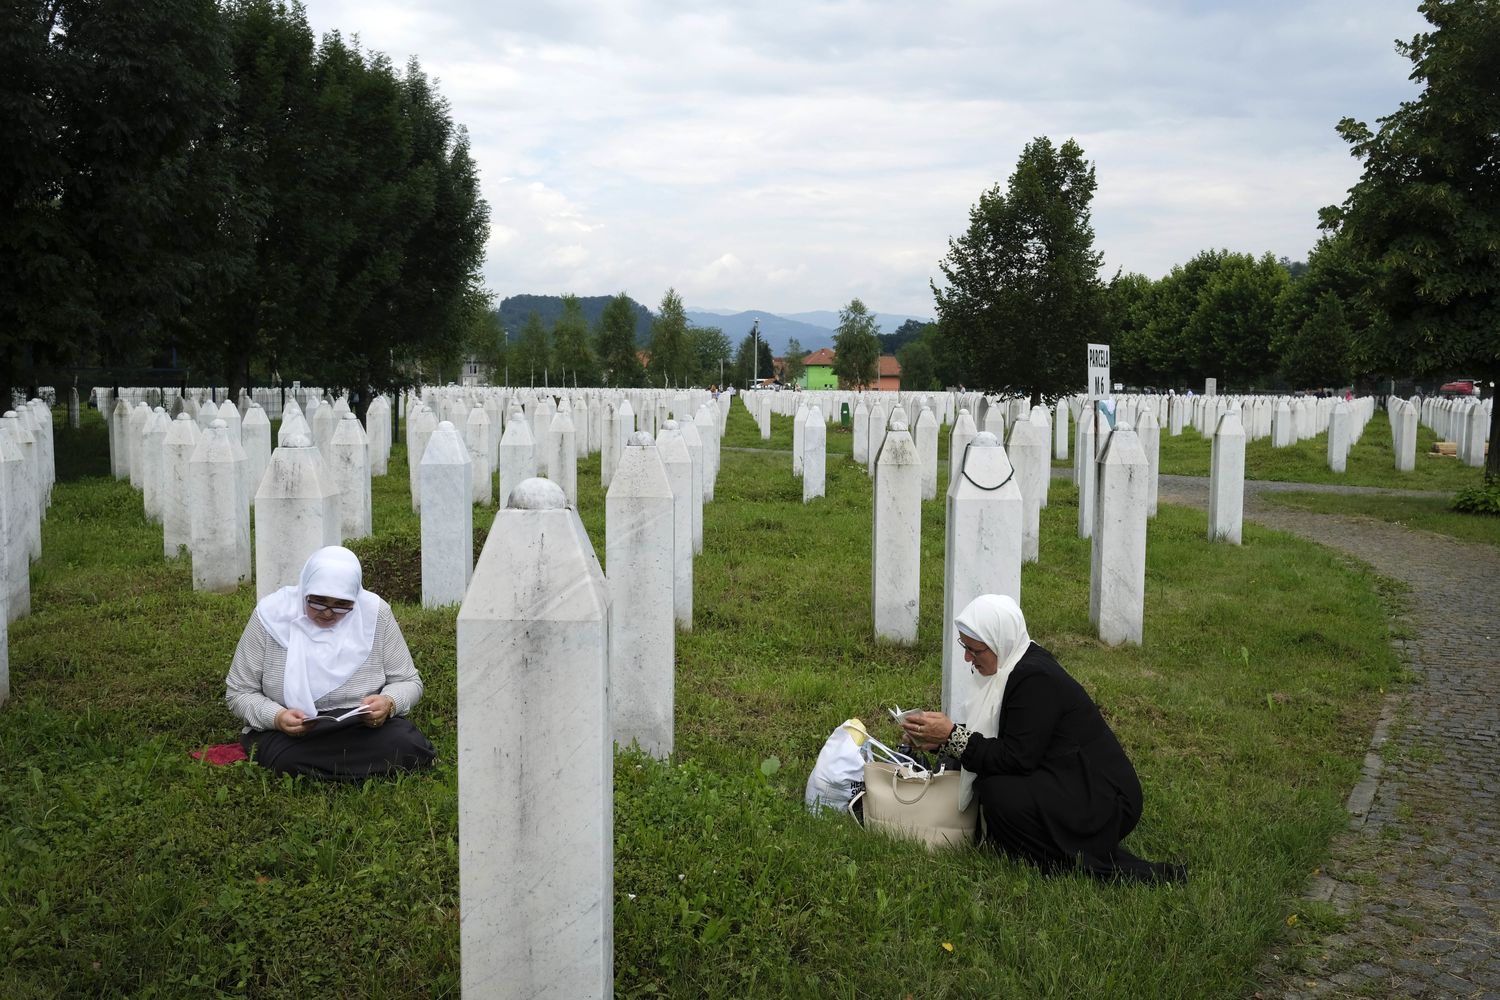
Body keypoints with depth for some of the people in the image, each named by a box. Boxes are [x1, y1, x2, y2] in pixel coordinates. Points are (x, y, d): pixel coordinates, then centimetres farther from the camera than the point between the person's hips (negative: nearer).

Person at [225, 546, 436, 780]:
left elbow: (408, 681, 5)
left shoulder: (375, 613, -4)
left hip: (364, 725, 1)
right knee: (288, 757, -36)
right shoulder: (272, 615, -7)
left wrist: (388, 703, -19)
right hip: (289, 733, -1)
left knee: (406, 744, -30)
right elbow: (238, 692, -1)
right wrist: (276, 716, -21)